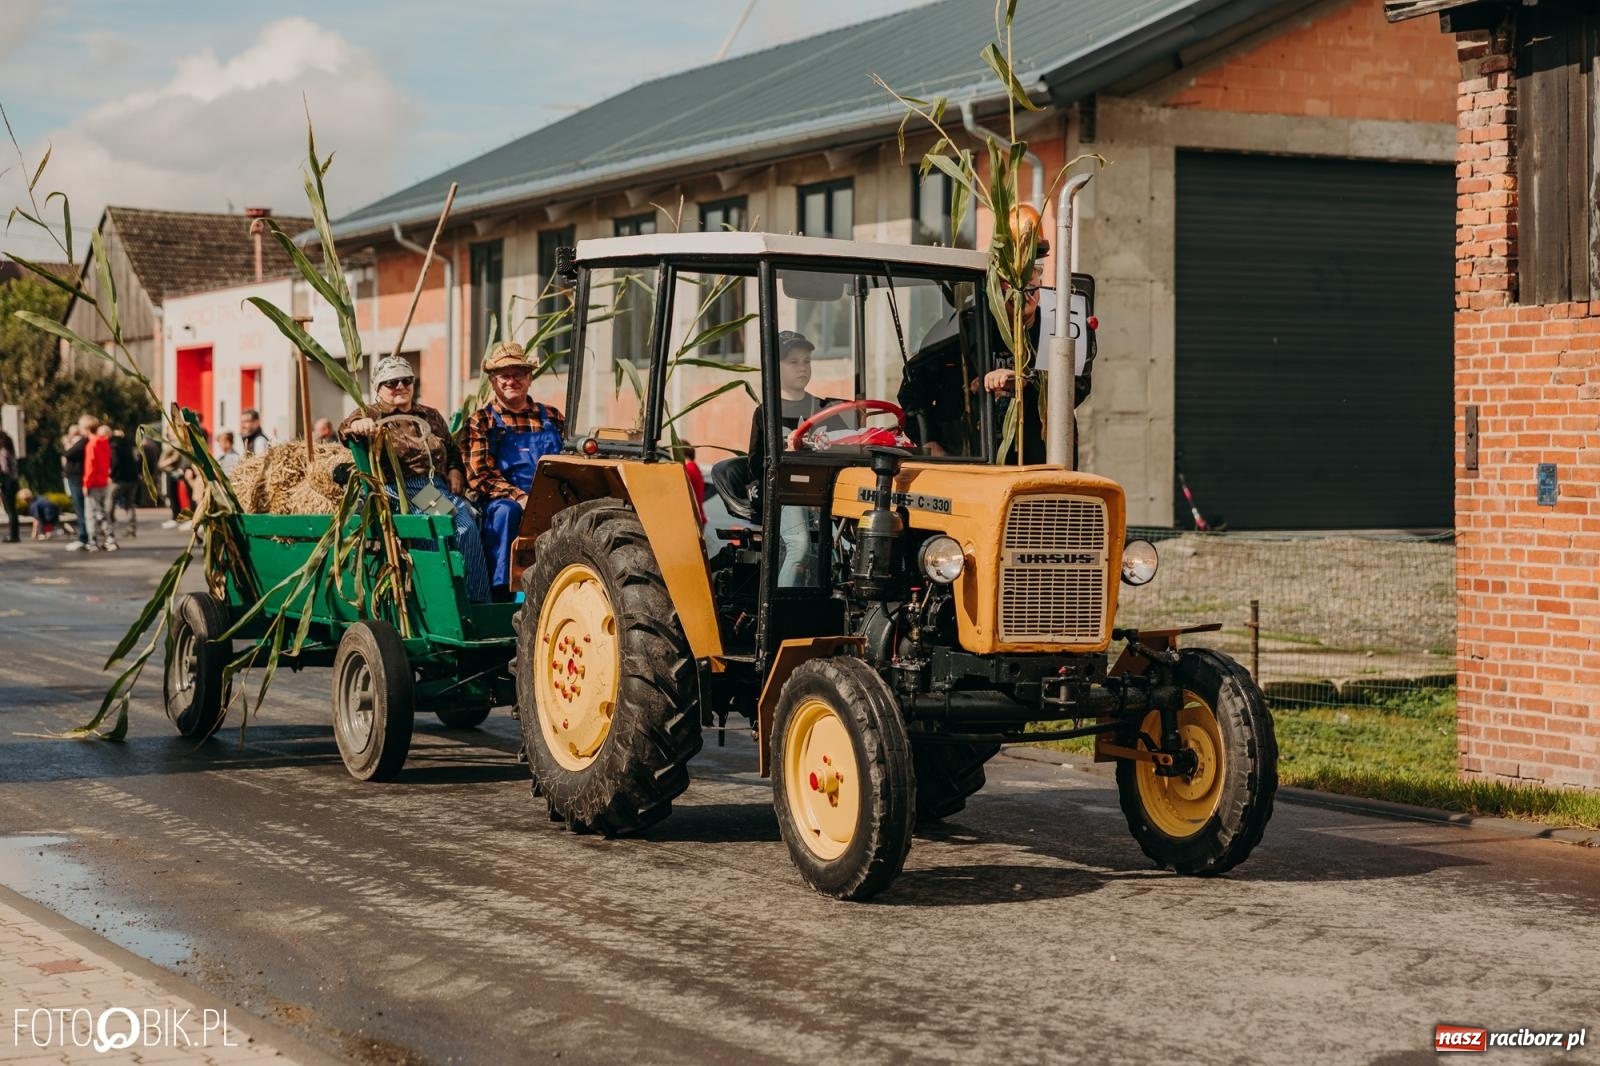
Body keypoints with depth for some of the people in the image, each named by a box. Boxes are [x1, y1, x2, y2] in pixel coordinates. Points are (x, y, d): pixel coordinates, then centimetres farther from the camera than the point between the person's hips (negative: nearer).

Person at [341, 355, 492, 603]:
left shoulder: (430, 416, 25)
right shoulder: (371, 415, 10)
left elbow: (453, 451, 34)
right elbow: (345, 428, -11)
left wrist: (456, 471, 11)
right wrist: (358, 425, -36)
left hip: (438, 488, 5)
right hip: (399, 492, -5)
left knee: (467, 526, -26)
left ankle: (478, 601, -27)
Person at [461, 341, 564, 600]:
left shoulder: (551, 418, 19)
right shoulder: (481, 421, 10)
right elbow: (479, 475, -1)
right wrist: (519, 497, -17)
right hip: (503, 499, -2)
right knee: (505, 510, -37)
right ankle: (501, 588, -32)